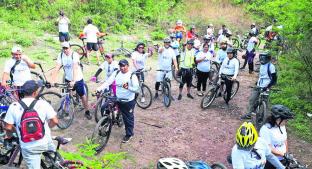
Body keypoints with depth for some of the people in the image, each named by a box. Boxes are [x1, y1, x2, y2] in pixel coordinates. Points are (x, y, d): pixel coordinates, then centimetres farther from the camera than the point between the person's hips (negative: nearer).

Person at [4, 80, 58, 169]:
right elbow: (55, 121, -10)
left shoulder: (14, 106, -10)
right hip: (45, 143, 0)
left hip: (28, 148, 0)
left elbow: (8, 128, -8)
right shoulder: (43, 103, -12)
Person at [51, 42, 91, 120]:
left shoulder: (74, 55, -21)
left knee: (83, 96, 5)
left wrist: (73, 81, -43)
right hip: (67, 79, 4)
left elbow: (75, 68, -33)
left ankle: (87, 112, 21)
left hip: (78, 79, -4)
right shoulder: (61, 55, -9)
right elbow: (57, 68, -15)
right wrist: (53, 80, -26)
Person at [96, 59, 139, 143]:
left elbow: (136, 89, -18)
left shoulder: (132, 76, -15)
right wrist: (99, 89, -23)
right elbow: (107, 82, -10)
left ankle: (129, 134, 27)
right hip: (119, 100, 3)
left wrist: (128, 87, -36)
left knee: (129, 118, 9)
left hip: (129, 101, -3)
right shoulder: (116, 73, -4)